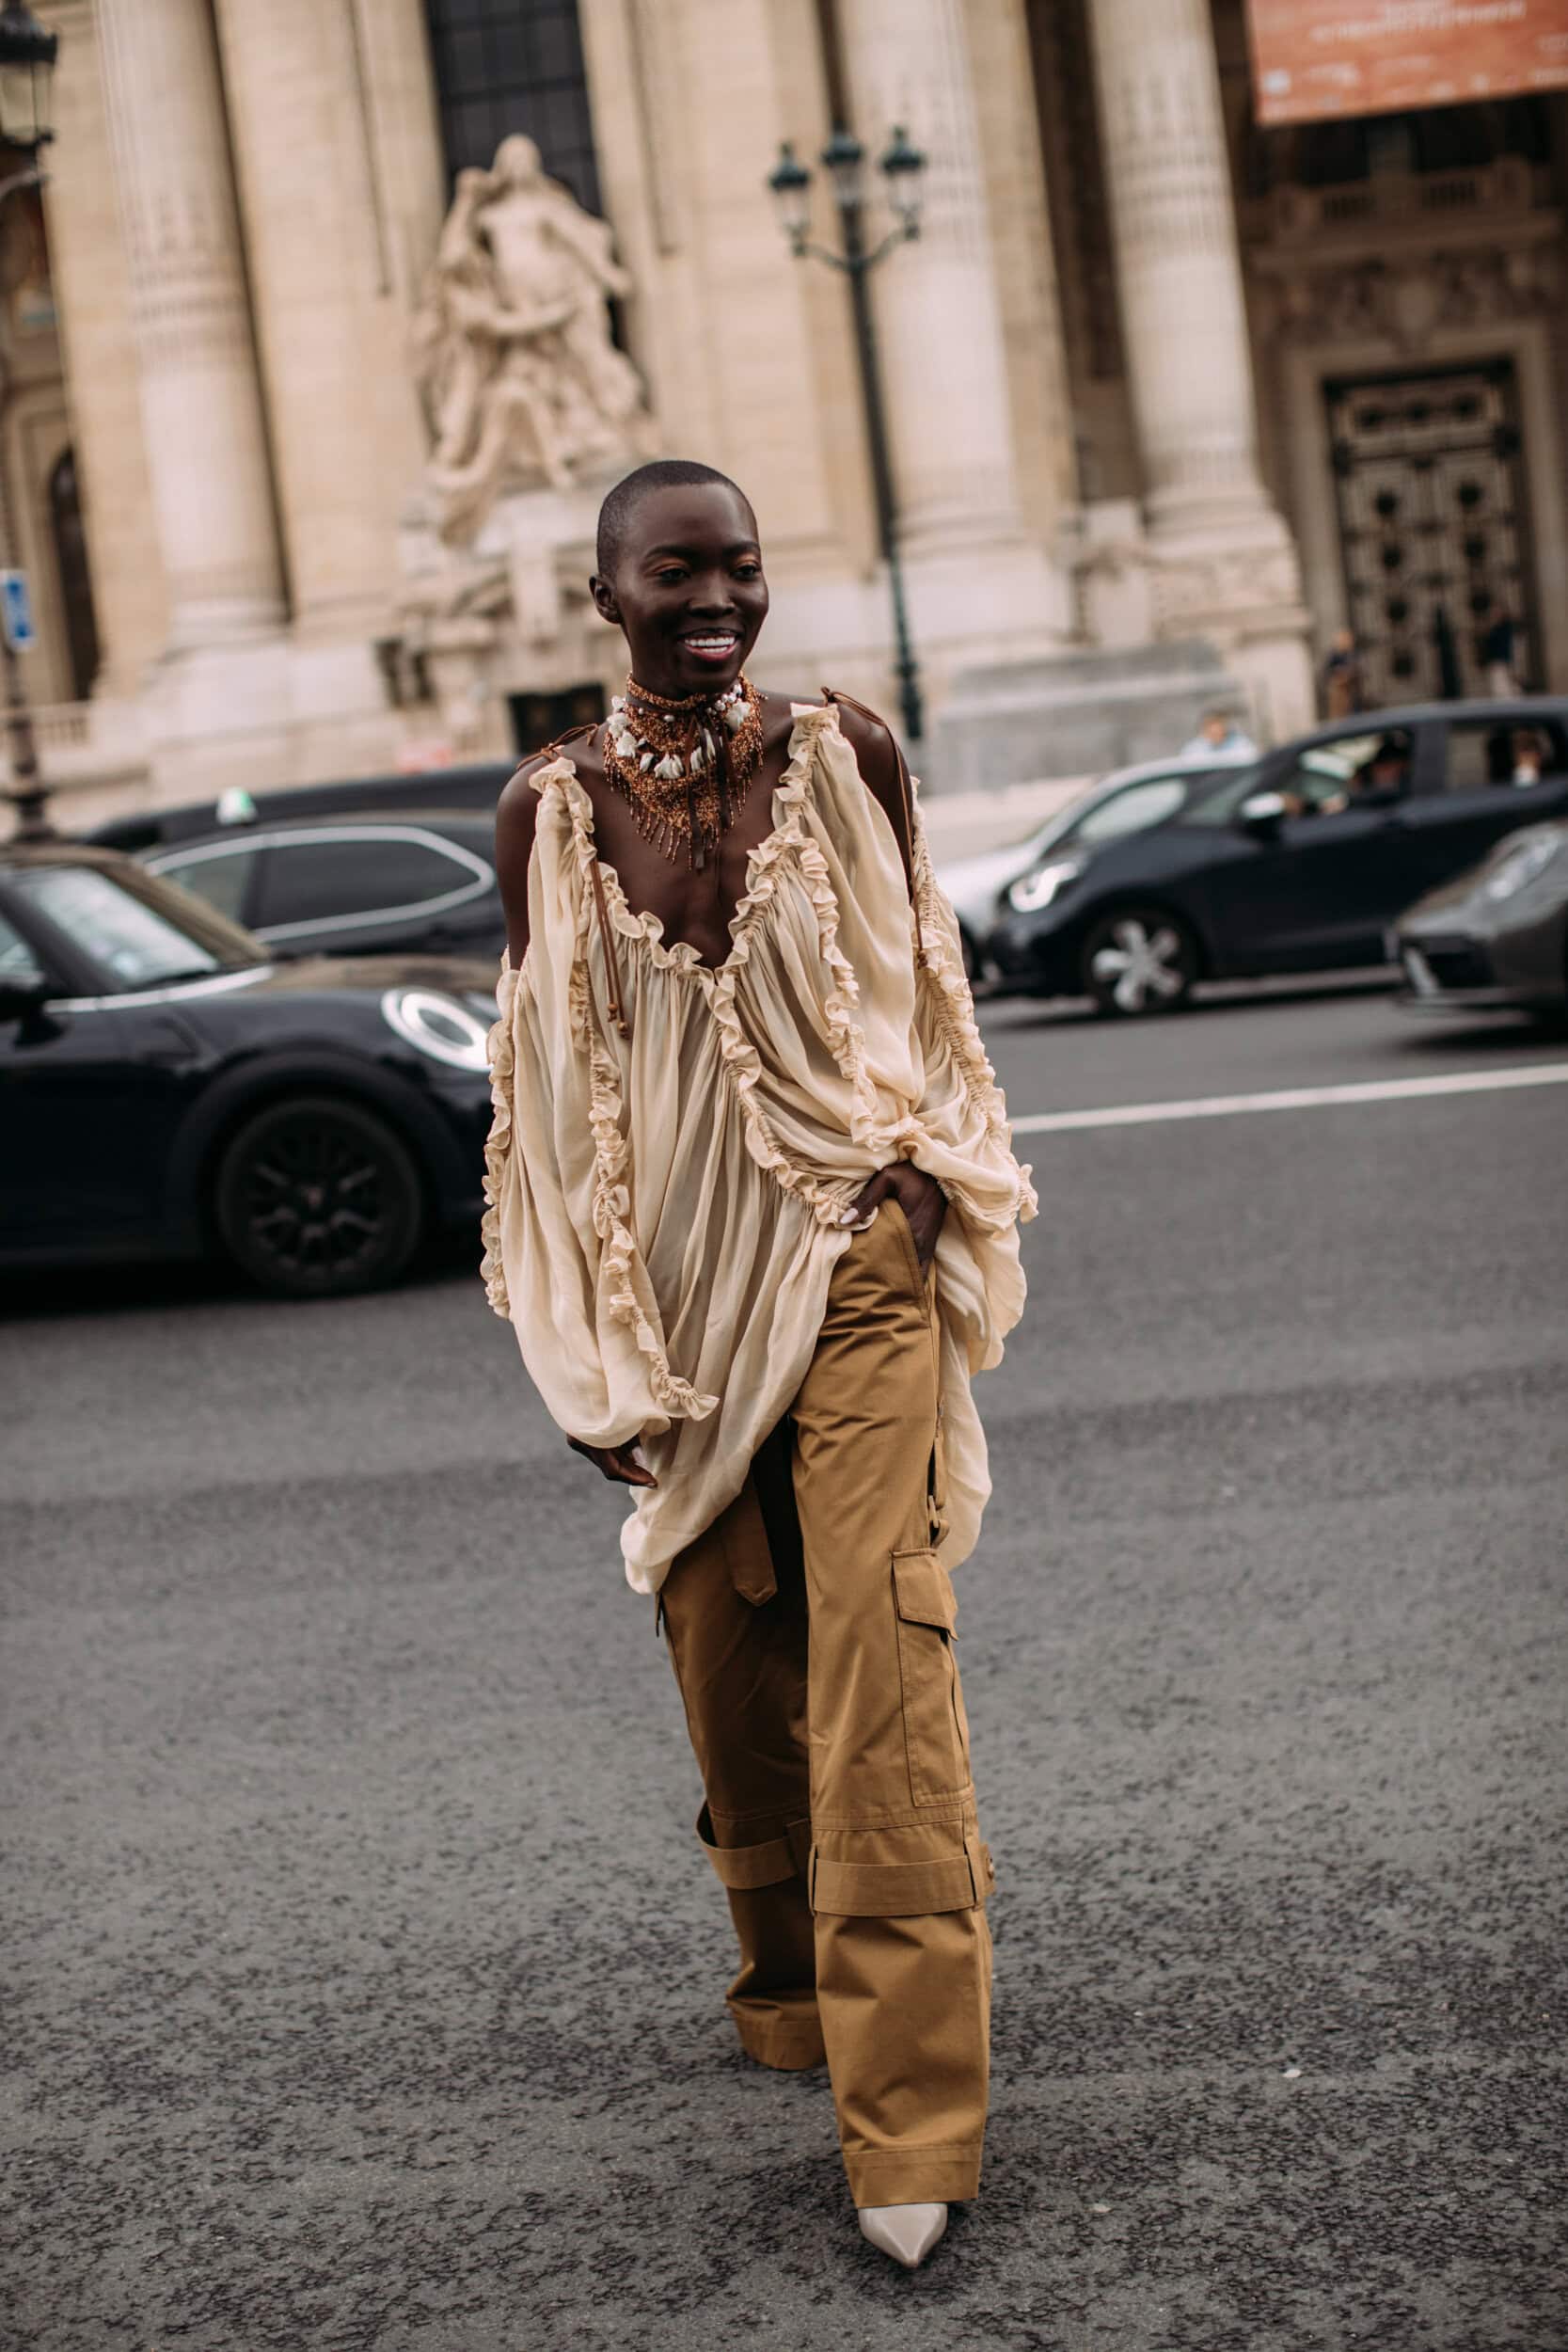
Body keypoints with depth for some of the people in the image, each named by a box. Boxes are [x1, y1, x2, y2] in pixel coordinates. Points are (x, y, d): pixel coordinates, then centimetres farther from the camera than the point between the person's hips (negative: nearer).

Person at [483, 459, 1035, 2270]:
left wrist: (926, 1173, -3)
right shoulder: (548, 813, 0)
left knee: (878, 1660, -10)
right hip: (676, 1286, 2)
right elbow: (544, 1089, 5)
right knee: (727, 1669, 12)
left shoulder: (844, 758, -1)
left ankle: (910, 2117, -6)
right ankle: (787, 1993, 36)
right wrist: (585, 1352, 3)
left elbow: (918, 989, 10)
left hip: (853, 1262, -2)